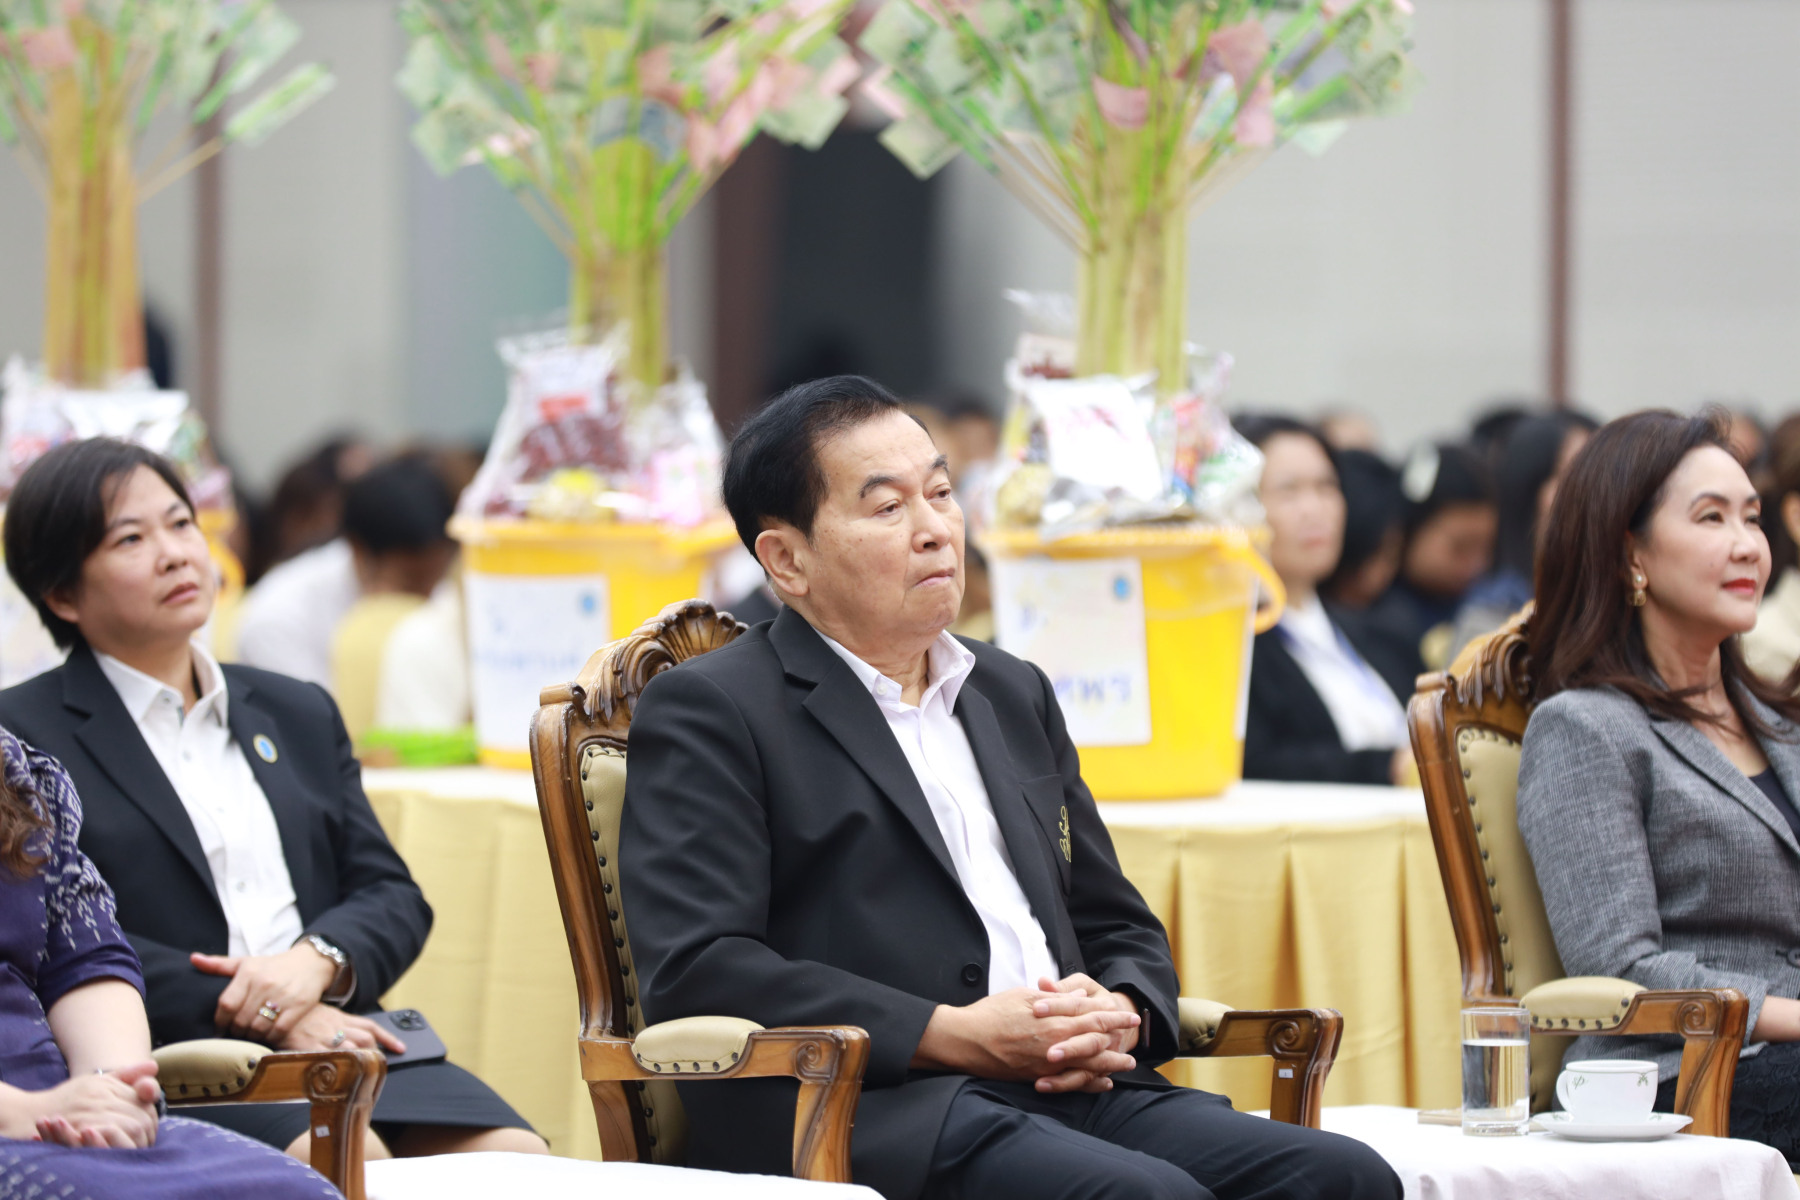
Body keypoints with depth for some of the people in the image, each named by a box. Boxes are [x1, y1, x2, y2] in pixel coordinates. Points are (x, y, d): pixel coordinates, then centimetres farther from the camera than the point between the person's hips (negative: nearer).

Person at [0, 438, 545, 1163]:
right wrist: (253, 1016, -14)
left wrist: (317, 960, -6)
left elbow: (393, 896, 18)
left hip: (334, 1035, 6)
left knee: (515, 1158, -23)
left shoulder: (299, 715, 25)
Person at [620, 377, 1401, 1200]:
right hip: (868, 1115, -7)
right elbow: (693, 971, -9)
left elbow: (1119, 926, 30)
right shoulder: (706, 713, 4)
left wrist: (1117, 1014, 3)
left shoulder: (1013, 694, 27)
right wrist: (954, 1035, -14)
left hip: (1071, 1094, 7)